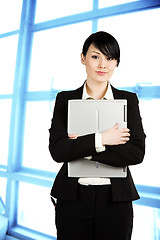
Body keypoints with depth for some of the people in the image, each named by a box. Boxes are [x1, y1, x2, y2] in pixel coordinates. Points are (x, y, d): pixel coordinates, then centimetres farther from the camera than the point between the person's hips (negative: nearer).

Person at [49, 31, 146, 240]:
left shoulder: (128, 100, 0)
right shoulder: (65, 99, 0)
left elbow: (137, 153, -11)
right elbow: (57, 150, -10)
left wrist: (82, 147, -14)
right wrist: (100, 139, -17)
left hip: (116, 199, 1)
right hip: (72, 197, 0)